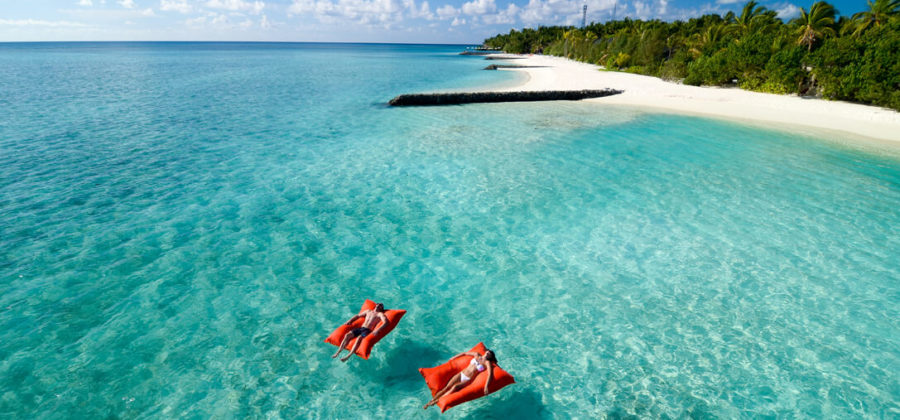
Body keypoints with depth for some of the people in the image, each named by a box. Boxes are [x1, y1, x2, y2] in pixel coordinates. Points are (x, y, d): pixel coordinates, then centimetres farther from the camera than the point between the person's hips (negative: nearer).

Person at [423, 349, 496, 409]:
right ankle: (430, 402, -14)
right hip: (461, 374, 3)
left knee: (455, 387, -30)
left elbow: (490, 374, -15)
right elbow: (465, 353, 26)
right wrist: (453, 358, 28)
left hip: (468, 380, -3)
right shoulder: (477, 355, 13)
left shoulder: (487, 362, 0)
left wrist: (486, 386, -30)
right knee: (447, 387, -15)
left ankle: (437, 401, -27)